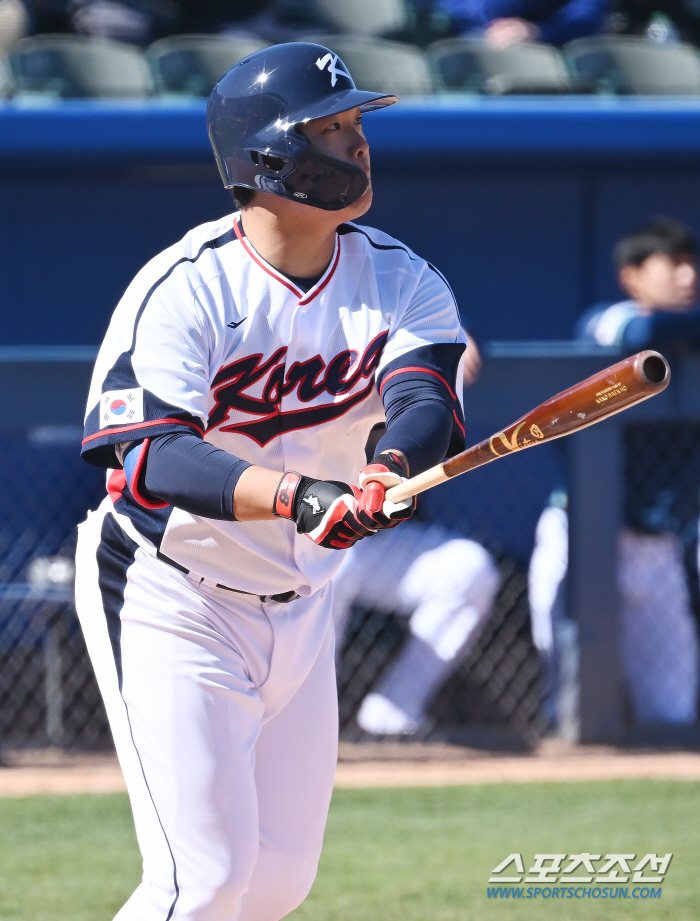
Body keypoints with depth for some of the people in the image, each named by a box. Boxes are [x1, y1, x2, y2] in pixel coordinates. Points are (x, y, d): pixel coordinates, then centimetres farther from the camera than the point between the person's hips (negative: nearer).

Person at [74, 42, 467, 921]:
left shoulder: (403, 282, -4)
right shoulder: (183, 289, -20)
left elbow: (426, 401, -22)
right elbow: (152, 457, -32)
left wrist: (388, 473, -45)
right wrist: (296, 496, -47)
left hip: (299, 607, 6)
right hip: (169, 597, -6)